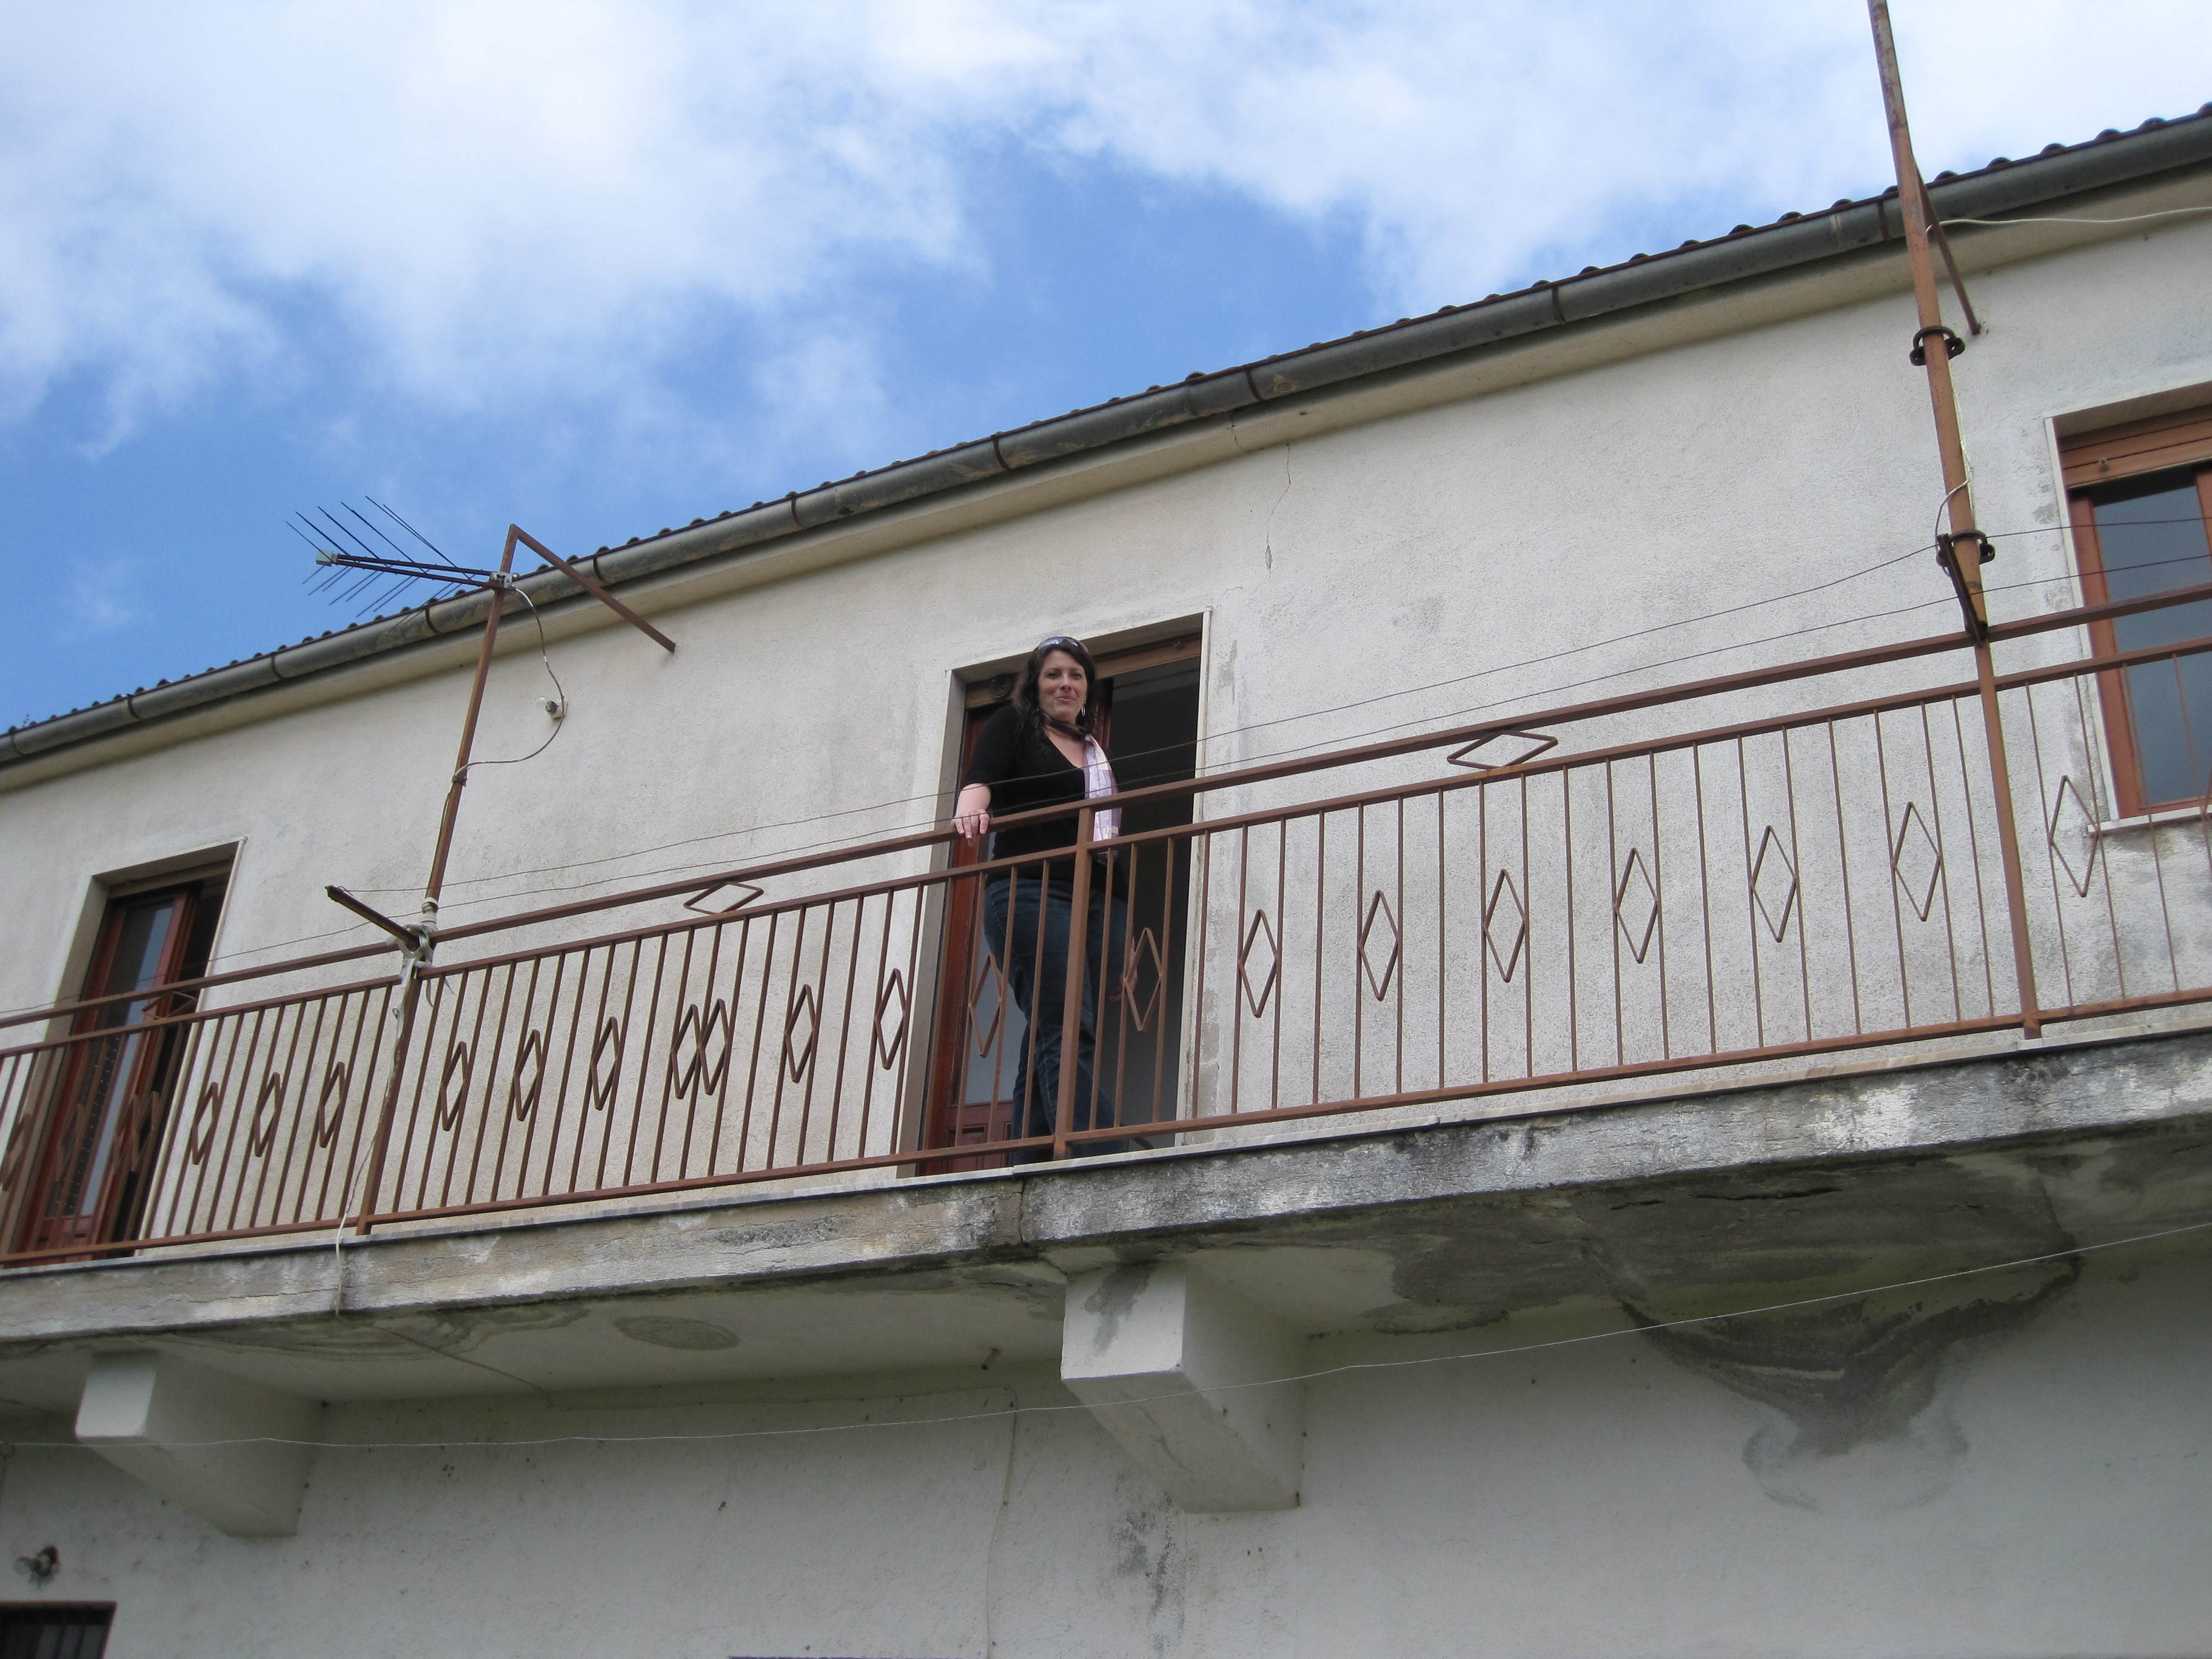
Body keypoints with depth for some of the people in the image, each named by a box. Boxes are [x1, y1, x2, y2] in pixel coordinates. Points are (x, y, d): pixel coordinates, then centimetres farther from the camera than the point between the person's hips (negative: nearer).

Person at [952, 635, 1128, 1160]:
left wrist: (1121, 941, 21)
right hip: (1029, 896, -5)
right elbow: (980, 778, -7)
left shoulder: (1097, 753, 27)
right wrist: (971, 808, -32)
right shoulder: (1012, 726, 12)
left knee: (1047, 1051, -2)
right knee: (1068, 1039, -18)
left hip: (1099, 904, 5)